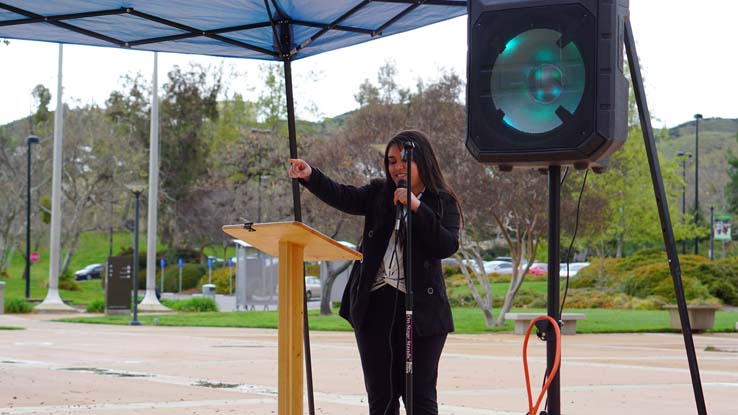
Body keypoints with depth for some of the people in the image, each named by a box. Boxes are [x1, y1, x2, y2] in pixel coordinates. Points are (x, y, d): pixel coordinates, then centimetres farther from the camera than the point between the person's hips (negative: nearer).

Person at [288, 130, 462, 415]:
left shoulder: (443, 203, 3)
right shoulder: (379, 194, 10)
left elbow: (447, 247, -11)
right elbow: (342, 196, -6)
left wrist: (416, 208, -17)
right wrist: (310, 176, -24)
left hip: (420, 308, -3)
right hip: (375, 304, 3)